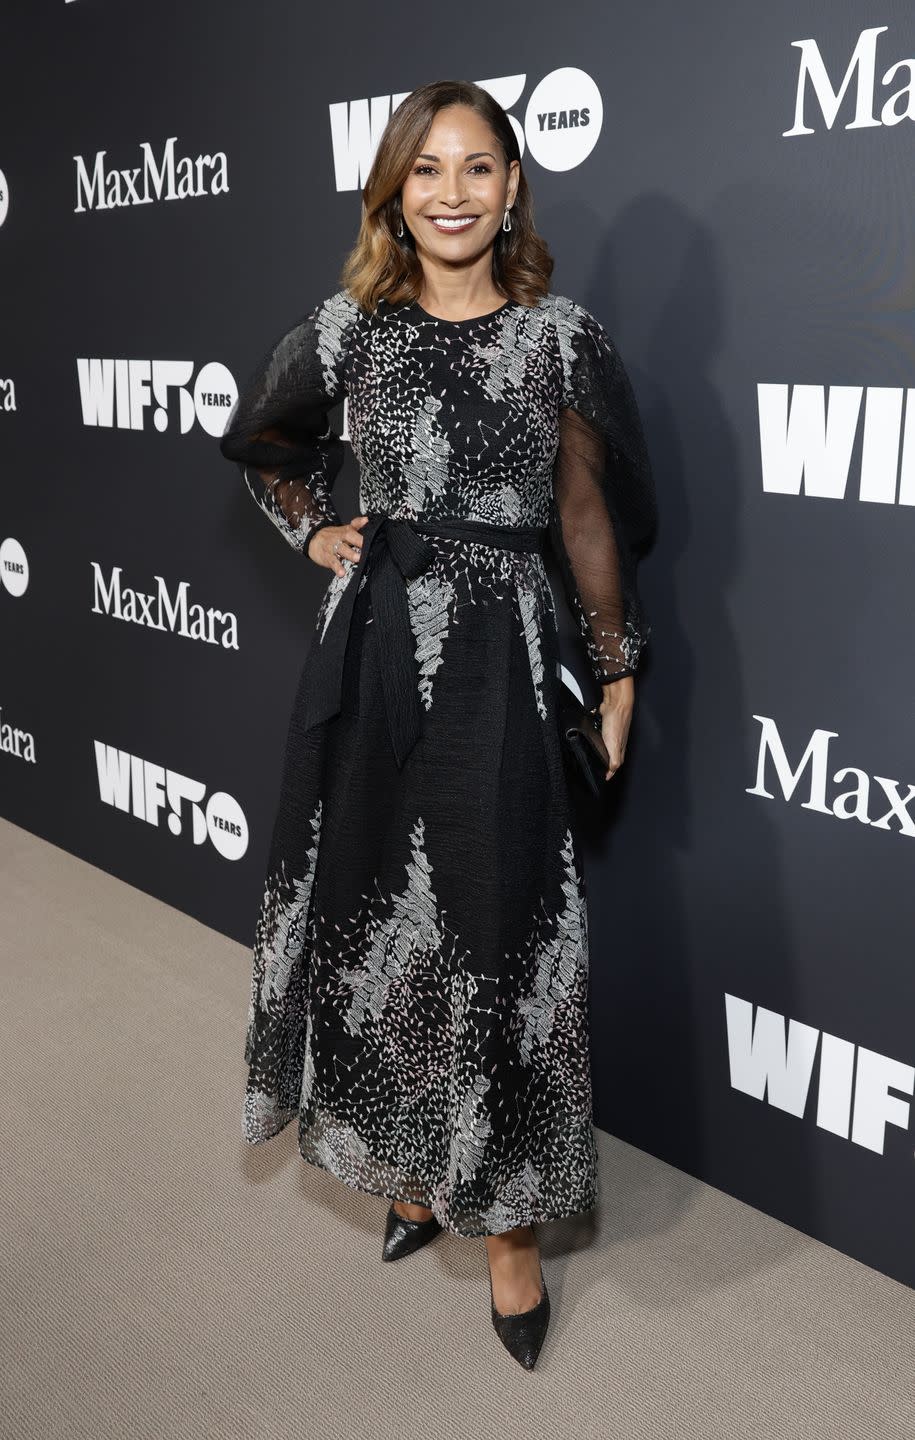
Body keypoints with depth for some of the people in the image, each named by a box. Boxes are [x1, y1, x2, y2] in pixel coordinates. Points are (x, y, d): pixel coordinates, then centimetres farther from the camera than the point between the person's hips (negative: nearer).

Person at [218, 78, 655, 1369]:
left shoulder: (561, 336, 1)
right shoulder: (347, 331, 5)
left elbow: (587, 514, 5)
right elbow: (259, 440, 24)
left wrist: (617, 671, 6)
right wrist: (313, 532, 10)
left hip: (500, 656, -2)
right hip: (373, 646, 2)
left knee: (501, 933, 1)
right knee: (373, 915, 9)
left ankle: (509, 1221, 17)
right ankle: (411, 1167, 31)